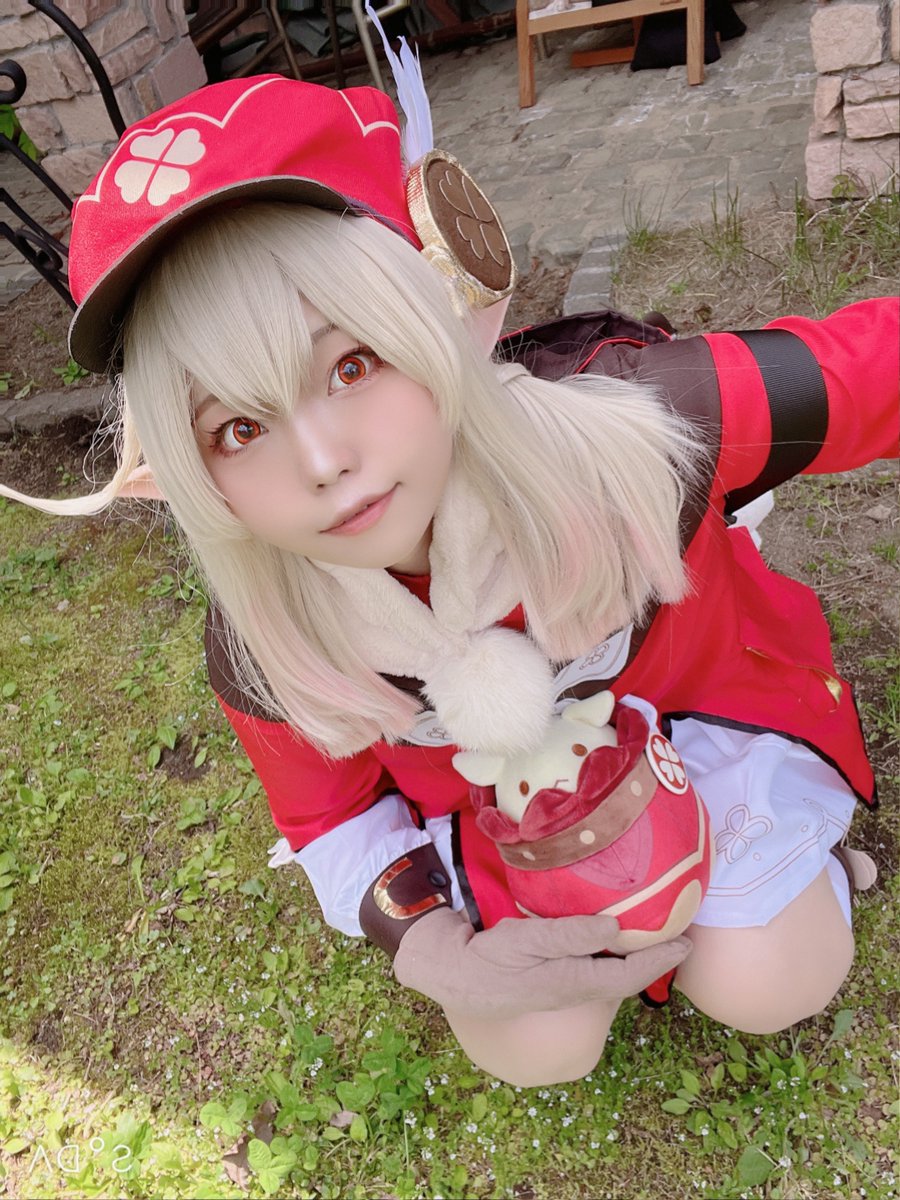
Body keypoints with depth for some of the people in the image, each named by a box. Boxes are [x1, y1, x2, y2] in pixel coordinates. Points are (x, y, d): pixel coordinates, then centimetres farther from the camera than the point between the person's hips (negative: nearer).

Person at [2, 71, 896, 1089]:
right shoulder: (263, 652, -27)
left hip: (691, 696, 0)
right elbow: (330, 815, -8)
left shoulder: (625, 411, -37)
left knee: (770, 983, -7)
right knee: (539, 1049, -5)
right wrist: (433, 950, -22)